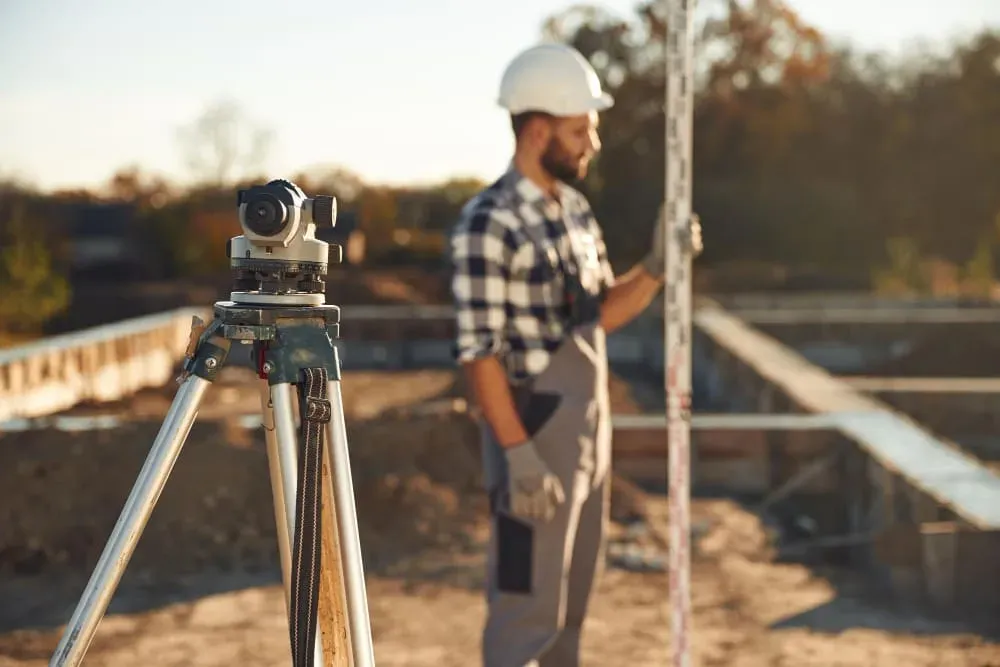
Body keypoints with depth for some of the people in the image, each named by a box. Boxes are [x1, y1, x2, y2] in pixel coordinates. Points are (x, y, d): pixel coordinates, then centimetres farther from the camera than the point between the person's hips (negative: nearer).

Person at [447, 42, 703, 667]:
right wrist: (518, 456, -23)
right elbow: (479, 352, -20)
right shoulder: (486, 225, -19)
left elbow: (602, 316, 12)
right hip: (532, 436, -9)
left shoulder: (574, 208, 9)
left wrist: (659, 264, -4)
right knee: (528, 603, -1)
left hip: (585, 431, 9)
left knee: (571, 589, 16)